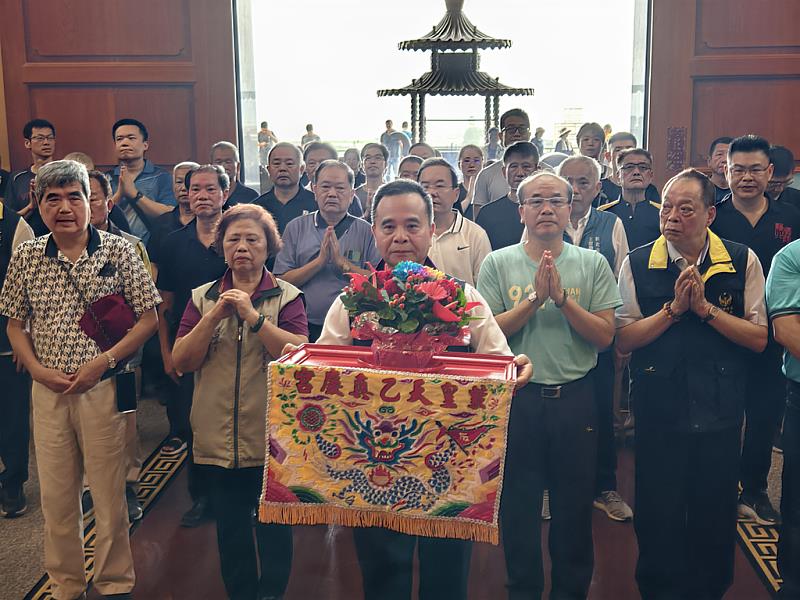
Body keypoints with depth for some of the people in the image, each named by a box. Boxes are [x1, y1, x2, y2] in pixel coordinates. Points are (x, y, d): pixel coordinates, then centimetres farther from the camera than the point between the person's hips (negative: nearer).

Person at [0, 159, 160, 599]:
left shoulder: (119, 252, -4)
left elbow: (148, 318, -3)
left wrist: (104, 361, -13)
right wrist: (38, 369, -5)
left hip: (103, 389, -2)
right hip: (47, 392, 3)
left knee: (110, 494, 7)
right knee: (55, 496, 11)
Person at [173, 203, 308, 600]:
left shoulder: (286, 297, -3)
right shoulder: (202, 297, 5)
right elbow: (182, 362, -3)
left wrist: (253, 317, -23)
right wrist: (212, 318, -16)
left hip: (271, 438, -3)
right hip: (217, 440, 3)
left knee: (274, 528, 8)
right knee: (230, 528, 15)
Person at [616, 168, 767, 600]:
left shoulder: (741, 262, -2)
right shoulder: (638, 264, -4)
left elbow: (759, 338, -6)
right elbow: (623, 340, -8)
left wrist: (705, 308, -17)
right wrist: (674, 308, -17)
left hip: (721, 414, 1)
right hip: (659, 413, 0)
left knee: (715, 520, 14)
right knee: (657, 519, 10)